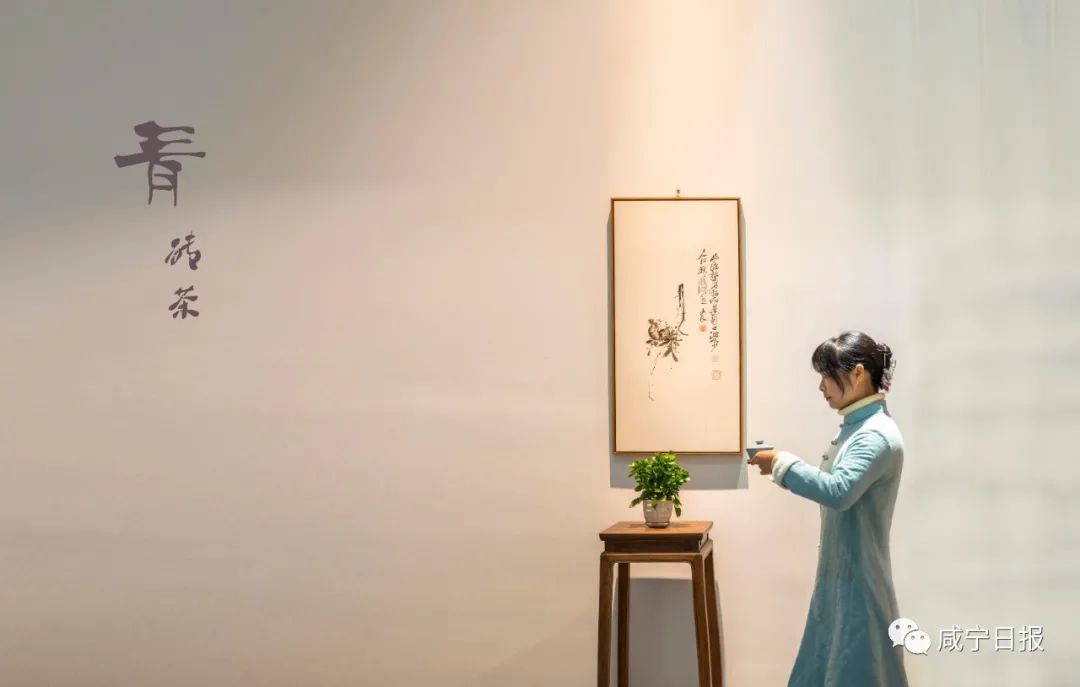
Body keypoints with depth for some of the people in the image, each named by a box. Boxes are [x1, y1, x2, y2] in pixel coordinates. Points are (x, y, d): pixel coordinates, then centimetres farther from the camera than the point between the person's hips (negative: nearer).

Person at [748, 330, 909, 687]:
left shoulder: (878, 434, -19)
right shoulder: (855, 427, 12)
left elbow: (838, 491, -31)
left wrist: (782, 463, -21)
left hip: (858, 577, -10)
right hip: (838, 572, 10)